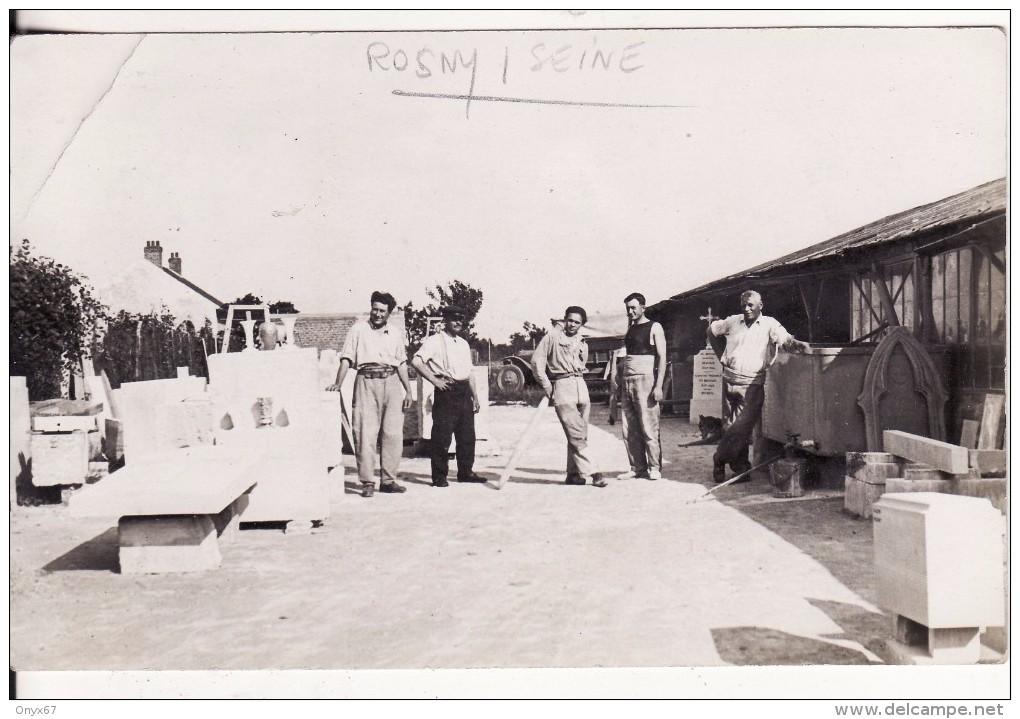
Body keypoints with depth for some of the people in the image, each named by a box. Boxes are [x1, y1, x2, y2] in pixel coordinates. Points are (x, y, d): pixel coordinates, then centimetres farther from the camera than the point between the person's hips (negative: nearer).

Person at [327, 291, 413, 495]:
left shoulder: (396, 333, 17)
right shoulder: (359, 329, 8)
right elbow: (347, 358, 2)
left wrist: (408, 391, 11)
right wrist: (338, 383, -11)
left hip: (391, 382, 3)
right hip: (367, 381, -3)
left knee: (393, 434, 1)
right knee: (365, 434, -6)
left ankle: (388, 480, 9)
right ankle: (367, 482, -1)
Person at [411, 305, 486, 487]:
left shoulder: (463, 344, 19)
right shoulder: (435, 341, -4)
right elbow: (416, 361, -16)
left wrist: (475, 396, 17)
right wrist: (434, 380, -15)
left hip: (464, 392, 7)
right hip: (446, 392, -7)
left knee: (467, 435, 8)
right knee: (442, 436, -4)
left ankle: (466, 471, 19)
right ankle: (439, 476, 4)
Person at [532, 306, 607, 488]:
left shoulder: (583, 345, 17)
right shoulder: (553, 336, 1)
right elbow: (537, 360, -2)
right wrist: (547, 386, -3)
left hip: (581, 386, 6)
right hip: (561, 386, -6)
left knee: (580, 434, 4)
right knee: (575, 433, -11)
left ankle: (573, 473, 12)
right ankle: (589, 472, -11)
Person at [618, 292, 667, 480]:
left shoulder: (654, 328, 0)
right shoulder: (630, 329, 18)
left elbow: (662, 357, -6)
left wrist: (658, 386, -15)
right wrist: (620, 383, 10)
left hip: (645, 380, -6)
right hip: (627, 381, 6)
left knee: (648, 428, -7)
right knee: (629, 430, 3)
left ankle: (655, 468, 0)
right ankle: (637, 468, 10)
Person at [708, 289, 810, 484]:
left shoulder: (769, 324, 0)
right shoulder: (733, 321, 9)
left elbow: (785, 339, -15)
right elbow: (712, 331, 24)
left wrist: (799, 344, -38)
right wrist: (722, 355, 18)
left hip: (752, 384, -3)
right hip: (729, 380, 3)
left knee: (743, 426, -11)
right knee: (733, 425, 6)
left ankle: (720, 460, 6)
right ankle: (741, 466, 16)